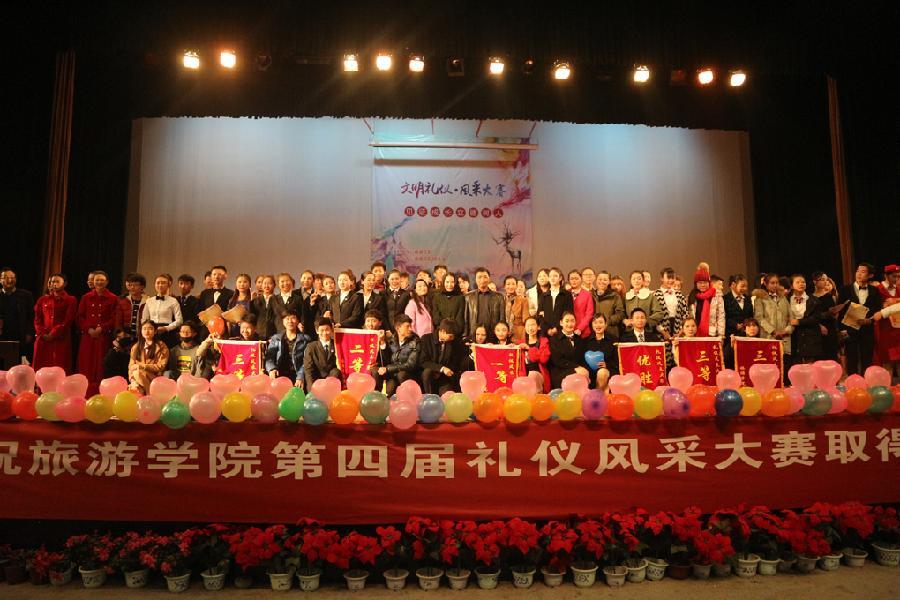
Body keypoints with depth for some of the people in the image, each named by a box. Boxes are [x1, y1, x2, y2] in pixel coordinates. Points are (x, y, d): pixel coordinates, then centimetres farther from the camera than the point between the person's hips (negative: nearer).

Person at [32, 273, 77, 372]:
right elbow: (37, 319, 10)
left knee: (60, 368, -5)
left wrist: (53, 334, -11)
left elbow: (67, 321, -5)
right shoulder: (42, 300, 17)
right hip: (43, 339, 4)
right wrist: (42, 334, -5)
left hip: (61, 339, -3)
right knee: (41, 368, 1)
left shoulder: (70, 300, 4)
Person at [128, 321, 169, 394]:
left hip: (155, 378, -2)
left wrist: (142, 366, -12)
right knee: (133, 388, -32)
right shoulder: (136, 347, 16)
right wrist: (133, 381, -9)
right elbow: (131, 366, 9)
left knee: (138, 373, -31)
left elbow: (161, 366, -3)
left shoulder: (161, 346, 5)